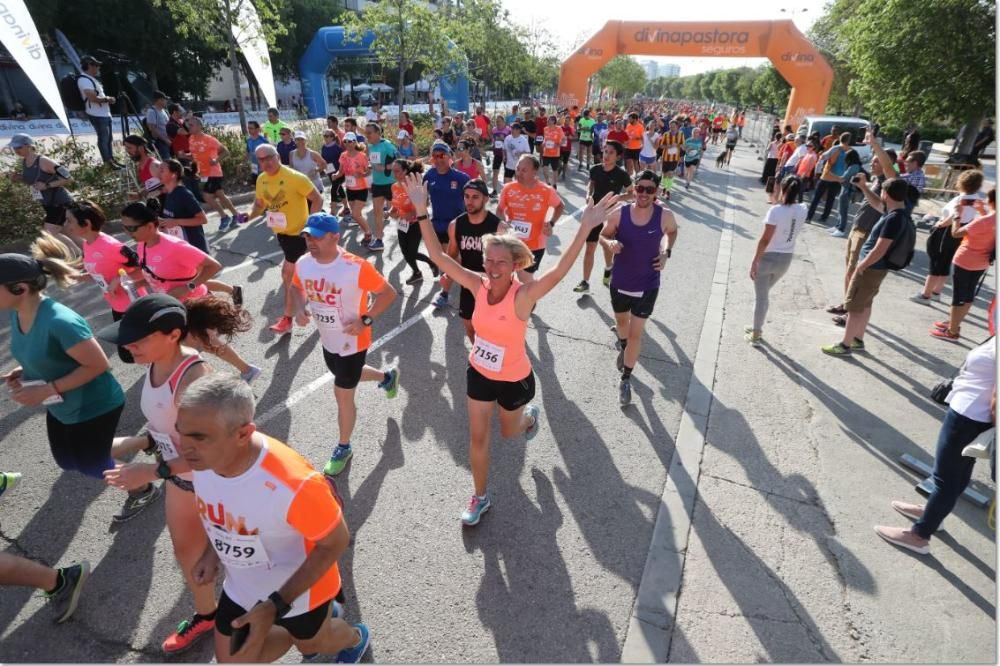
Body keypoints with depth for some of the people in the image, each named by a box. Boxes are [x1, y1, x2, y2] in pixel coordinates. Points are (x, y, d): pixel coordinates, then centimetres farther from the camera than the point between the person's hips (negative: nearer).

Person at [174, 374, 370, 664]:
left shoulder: (293, 484, -43)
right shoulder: (202, 458, -22)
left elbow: (337, 541, -26)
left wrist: (276, 605, -26)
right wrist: (213, 551, -5)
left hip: (299, 589, -5)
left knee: (312, 642, 24)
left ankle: (356, 639, 61)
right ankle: (319, 622, 47)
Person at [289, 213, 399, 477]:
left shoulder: (356, 267, -28)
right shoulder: (303, 264, -11)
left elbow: (388, 293, -19)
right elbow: (298, 288, 11)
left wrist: (365, 320, -26)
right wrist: (300, 308, -10)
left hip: (352, 342, -7)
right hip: (328, 340, 7)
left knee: (343, 395, 4)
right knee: (346, 377, 30)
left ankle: (343, 448, 29)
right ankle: (387, 376, 60)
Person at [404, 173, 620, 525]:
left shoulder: (523, 295, -28)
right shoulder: (478, 285, -16)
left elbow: (559, 272, -45)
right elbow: (438, 255, -18)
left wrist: (585, 228, -55)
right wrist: (421, 210, -25)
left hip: (514, 379, -3)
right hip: (479, 374, 4)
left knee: (508, 431, 23)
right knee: (478, 437, 13)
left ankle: (531, 416, 61)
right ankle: (480, 497, 36)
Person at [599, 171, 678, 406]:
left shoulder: (665, 216, -14)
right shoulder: (619, 214, -15)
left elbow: (672, 231, 10)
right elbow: (603, 235, 1)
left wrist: (666, 253, -6)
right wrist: (610, 242, -22)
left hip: (647, 286, -2)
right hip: (620, 282, 2)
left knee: (636, 334, 0)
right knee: (621, 321, 26)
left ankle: (626, 380, 15)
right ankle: (623, 347, 60)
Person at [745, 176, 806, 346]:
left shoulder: (776, 210, -19)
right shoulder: (803, 210, -2)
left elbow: (765, 239, -20)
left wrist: (754, 261, -15)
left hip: (767, 258, -6)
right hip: (786, 259, 6)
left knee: (760, 297, 6)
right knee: (764, 294, 24)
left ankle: (756, 335, 15)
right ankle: (757, 328, 35)